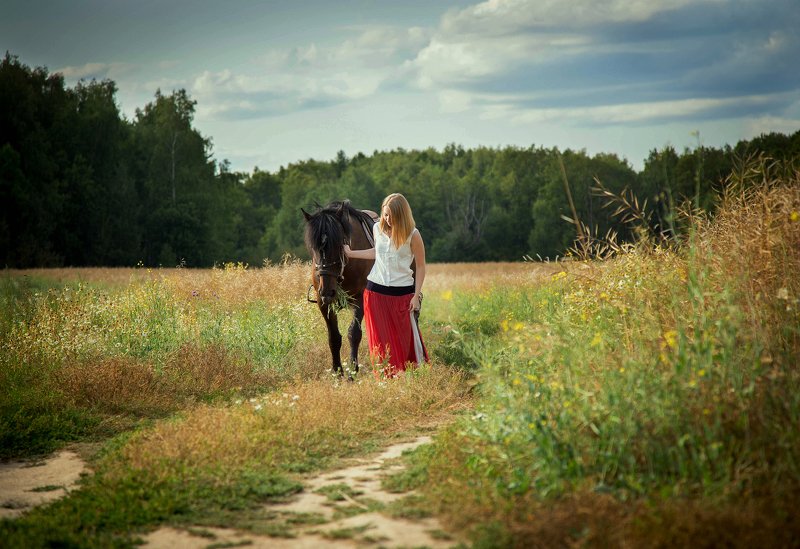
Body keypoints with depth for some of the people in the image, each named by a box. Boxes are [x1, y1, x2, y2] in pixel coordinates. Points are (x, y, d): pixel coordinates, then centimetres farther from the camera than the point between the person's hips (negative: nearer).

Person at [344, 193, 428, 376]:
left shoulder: (413, 235, -11)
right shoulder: (377, 228, 1)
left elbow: (421, 266, -4)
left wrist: (416, 296, -7)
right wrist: (351, 253, 18)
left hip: (402, 293, -4)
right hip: (375, 291, 4)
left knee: (404, 338, 3)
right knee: (380, 340, 7)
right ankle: (386, 376, 18)